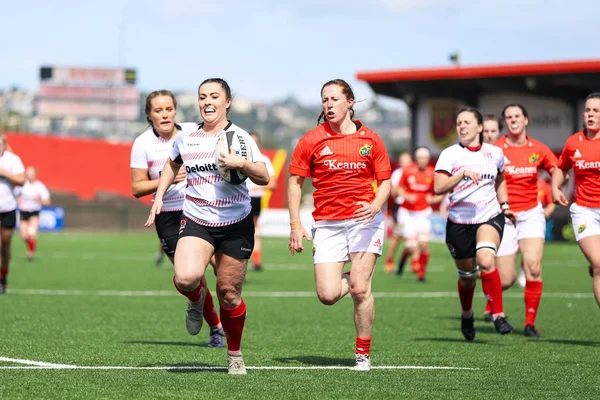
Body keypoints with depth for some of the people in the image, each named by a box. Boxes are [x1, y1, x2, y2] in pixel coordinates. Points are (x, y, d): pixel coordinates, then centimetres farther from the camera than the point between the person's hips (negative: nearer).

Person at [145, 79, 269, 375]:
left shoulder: (239, 137, -4)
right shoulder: (186, 138, 5)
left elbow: (264, 178, -11)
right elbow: (172, 165, 27)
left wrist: (242, 164, -29)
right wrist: (159, 196, 17)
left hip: (236, 225, -1)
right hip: (196, 222, 2)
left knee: (228, 292, 3)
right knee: (185, 278, -25)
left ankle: (234, 354, 26)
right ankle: (197, 298, 13)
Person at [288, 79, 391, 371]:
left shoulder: (370, 139, 4)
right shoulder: (312, 140, 3)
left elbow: (385, 181, 9)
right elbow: (295, 181, 8)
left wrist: (376, 205, -12)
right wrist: (295, 224, 1)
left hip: (364, 219, -1)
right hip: (327, 224, 1)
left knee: (359, 288, -11)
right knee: (328, 295, -9)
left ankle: (363, 354, 4)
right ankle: (352, 281, 27)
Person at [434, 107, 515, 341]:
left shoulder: (495, 153, 4)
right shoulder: (450, 154, -4)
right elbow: (438, 188, -18)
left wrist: (504, 205, 16)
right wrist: (463, 174, -29)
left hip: (490, 217, 0)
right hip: (459, 222, 0)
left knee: (486, 260, -28)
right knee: (467, 275, 10)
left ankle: (498, 315, -20)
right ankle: (467, 315, 41)